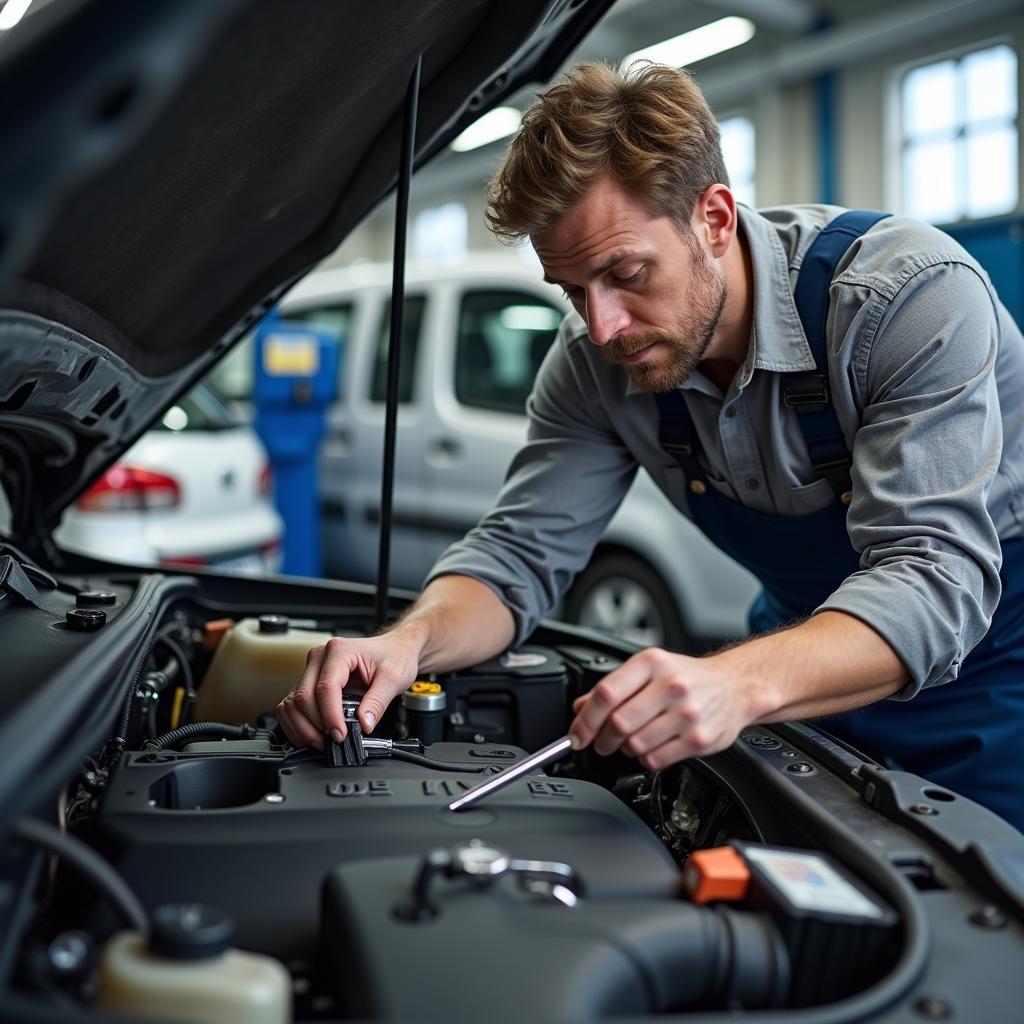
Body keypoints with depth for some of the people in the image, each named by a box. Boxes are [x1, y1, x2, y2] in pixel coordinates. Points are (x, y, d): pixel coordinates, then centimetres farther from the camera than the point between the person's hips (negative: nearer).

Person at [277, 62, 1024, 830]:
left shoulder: (912, 295, -28)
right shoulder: (598, 361, -14)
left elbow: (932, 574, -37)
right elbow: (519, 551, -11)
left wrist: (741, 683, -55)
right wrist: (411, 640, -32)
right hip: (815, 644, 4)